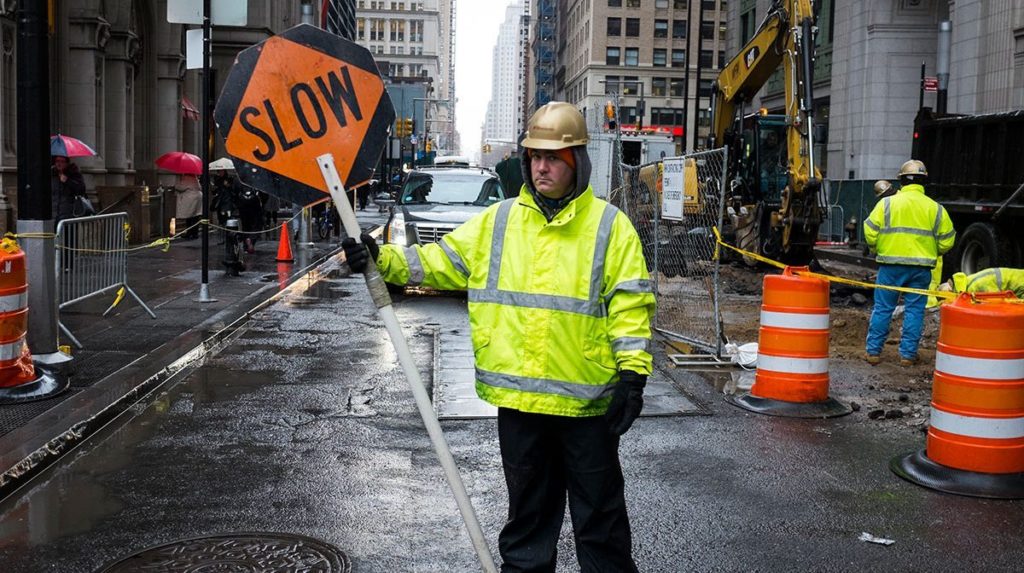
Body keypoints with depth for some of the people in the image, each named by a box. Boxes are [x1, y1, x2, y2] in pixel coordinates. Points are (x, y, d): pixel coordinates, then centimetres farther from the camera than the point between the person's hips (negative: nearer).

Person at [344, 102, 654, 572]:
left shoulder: (610, 226, -2)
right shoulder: (499, 220, 7)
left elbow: (630, 305, -5)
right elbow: (442, 262, 5)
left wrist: (633, 375, -10)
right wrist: (382, 260, -9)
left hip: (587, 398, -3)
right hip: (517, 396, 3)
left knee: (599, 513, 10)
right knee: (527, 511, 18)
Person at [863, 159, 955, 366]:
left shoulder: (887, 203, -2)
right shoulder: (935, 208, 3)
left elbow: (870, 232, -5)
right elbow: (947, 240, 5)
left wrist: (877, 249, 14)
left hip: (890, 265, -1)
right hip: (921, 267, 1)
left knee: (882, 308, 7)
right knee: (914, 310, 8)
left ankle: (873, 351, 10)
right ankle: (908, 354, 11)